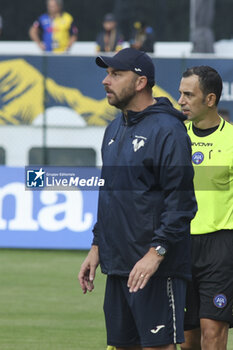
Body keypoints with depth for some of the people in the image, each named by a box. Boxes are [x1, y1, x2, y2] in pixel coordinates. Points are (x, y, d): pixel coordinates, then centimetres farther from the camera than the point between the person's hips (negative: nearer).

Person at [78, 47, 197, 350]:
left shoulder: (168, 130, -11)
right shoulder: (114, 130, 17)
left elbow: (181, 200, -16)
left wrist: (156, 252, -22)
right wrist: (97, 247, 19)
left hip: (157, 269, -9)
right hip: (118, 267, 9)